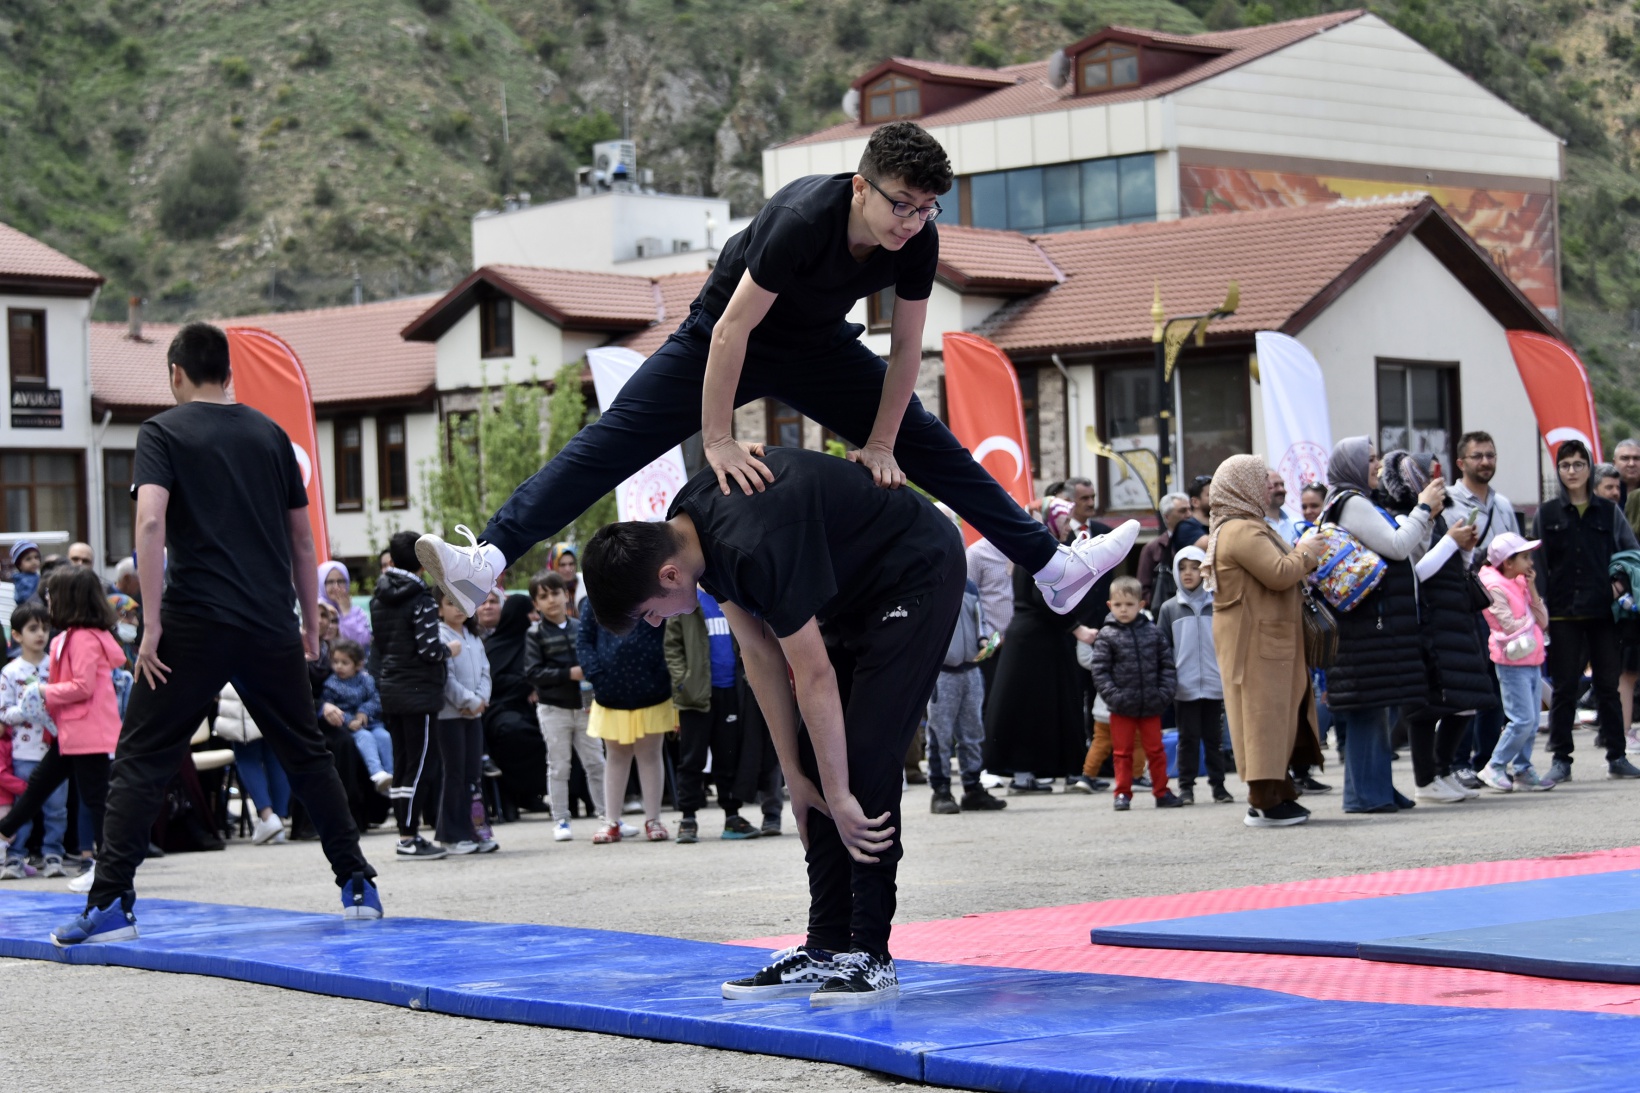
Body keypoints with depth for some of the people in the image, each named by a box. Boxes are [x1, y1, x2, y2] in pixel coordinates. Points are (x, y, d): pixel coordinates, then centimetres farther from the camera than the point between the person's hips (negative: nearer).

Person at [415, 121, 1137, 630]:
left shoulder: (918, 241, -21)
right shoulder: (803, 219, -37)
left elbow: (906, 347, -8)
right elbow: (732, 328, -34)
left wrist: (879, 444, -6)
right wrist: (717, 441, -31)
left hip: (820, 349, 5)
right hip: (726, 343, -5)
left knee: (929, 447, 3)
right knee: (612, 442, -18)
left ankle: (1054, 568, 12)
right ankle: (487, 561, -27)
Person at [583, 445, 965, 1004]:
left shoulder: (754, 546, -35)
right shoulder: (686, 526, -7)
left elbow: (813, 676, -28)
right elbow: (761, 655, -1)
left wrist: (837, 796, -21)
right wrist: (796, 775, -1)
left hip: (918, 576, -9)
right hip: (857, 591, 9)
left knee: (865, 763, -16)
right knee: (817, 761, 3)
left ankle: (870, 957, -13)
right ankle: (827, 948, 5)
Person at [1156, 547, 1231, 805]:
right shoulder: (1169, 609, 5)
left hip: (1214, 685, 0)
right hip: (1184, 687, 0)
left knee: (1214, 737, 7)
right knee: (1188, 738, 3)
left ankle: (1218, 784, 13)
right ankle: (1186, 786, 10)